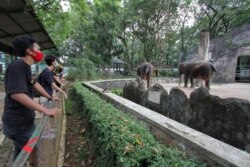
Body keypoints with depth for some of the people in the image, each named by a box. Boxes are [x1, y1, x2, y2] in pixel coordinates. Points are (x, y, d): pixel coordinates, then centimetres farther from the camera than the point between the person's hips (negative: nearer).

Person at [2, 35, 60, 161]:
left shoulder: (25, 67, 8)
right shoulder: (17, 66, -23)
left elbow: (34, 84, 19)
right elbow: (16, 94, -33)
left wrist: (50, 97, 23)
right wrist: (46, 110, -33)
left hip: (23, 120, 10)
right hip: (19, 123, -10)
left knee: (22, 153, 25)